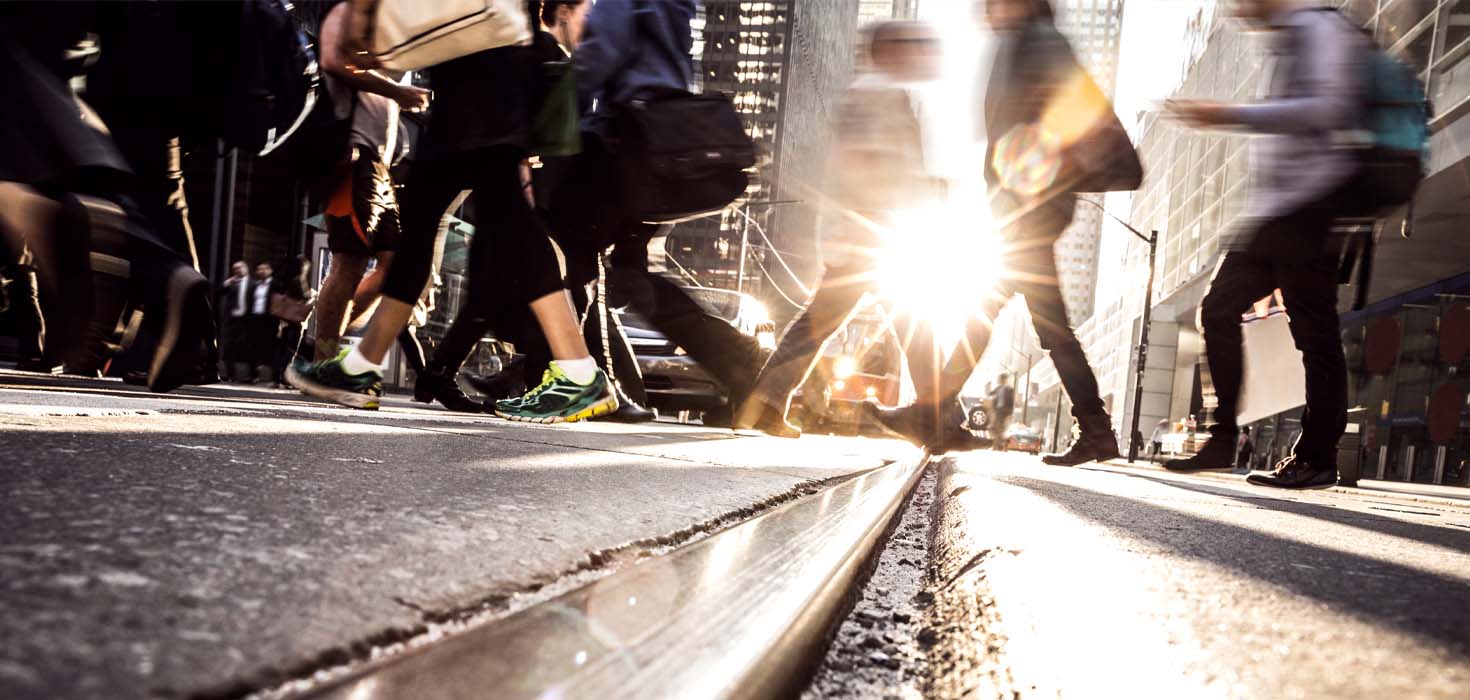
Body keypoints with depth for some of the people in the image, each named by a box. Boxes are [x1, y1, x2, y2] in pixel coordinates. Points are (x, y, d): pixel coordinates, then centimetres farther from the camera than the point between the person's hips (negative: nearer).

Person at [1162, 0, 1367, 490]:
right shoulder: (1294, 41, 25)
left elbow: (1326, 109, -19)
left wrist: (1231, 115, -19)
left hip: (1308, 205, -10)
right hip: (1274, 212, 10)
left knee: (1315, 329, -7)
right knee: (1219, 309, 4)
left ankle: (1318, 458, -3)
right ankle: (1222, 441, 8)